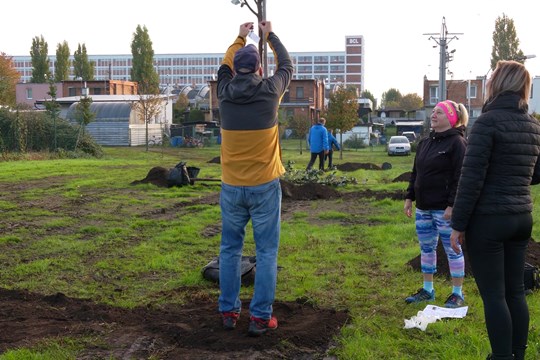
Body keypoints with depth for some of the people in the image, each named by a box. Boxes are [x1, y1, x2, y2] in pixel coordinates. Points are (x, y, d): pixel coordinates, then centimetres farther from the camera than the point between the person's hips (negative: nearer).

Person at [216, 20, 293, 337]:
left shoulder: (225, 92, -1)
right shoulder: (270, 91, -8)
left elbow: (225, 66, 22)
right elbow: (287, 66, 13)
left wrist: (240, 38, 34)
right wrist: (270, 35, 26)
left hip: (231, 188, 3)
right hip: (265, 186, -3)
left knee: (230, 249, 13)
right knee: (266, 252, 3)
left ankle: (229, 311, 18)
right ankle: (261, 316, 4)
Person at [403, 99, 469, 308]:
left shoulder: (457, 143, -12)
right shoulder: (425, 143, 13)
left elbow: (461, 177, -17)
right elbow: (415, 173, 18)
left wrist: (452, 205, -21)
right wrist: (409, 197, 14)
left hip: (444, 208, -8)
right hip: (423, 207, 8)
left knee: (452, 250, 2)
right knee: (426, 249, 14)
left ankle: (457, 293, 12)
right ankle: (427, 290, 26)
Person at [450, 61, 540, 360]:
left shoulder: (488, 121, -14)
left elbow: (472, 177, -16)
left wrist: (458, 224, -11)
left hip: (488, 220, -7)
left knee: (493, 294, 0)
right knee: (515, 291, 14)